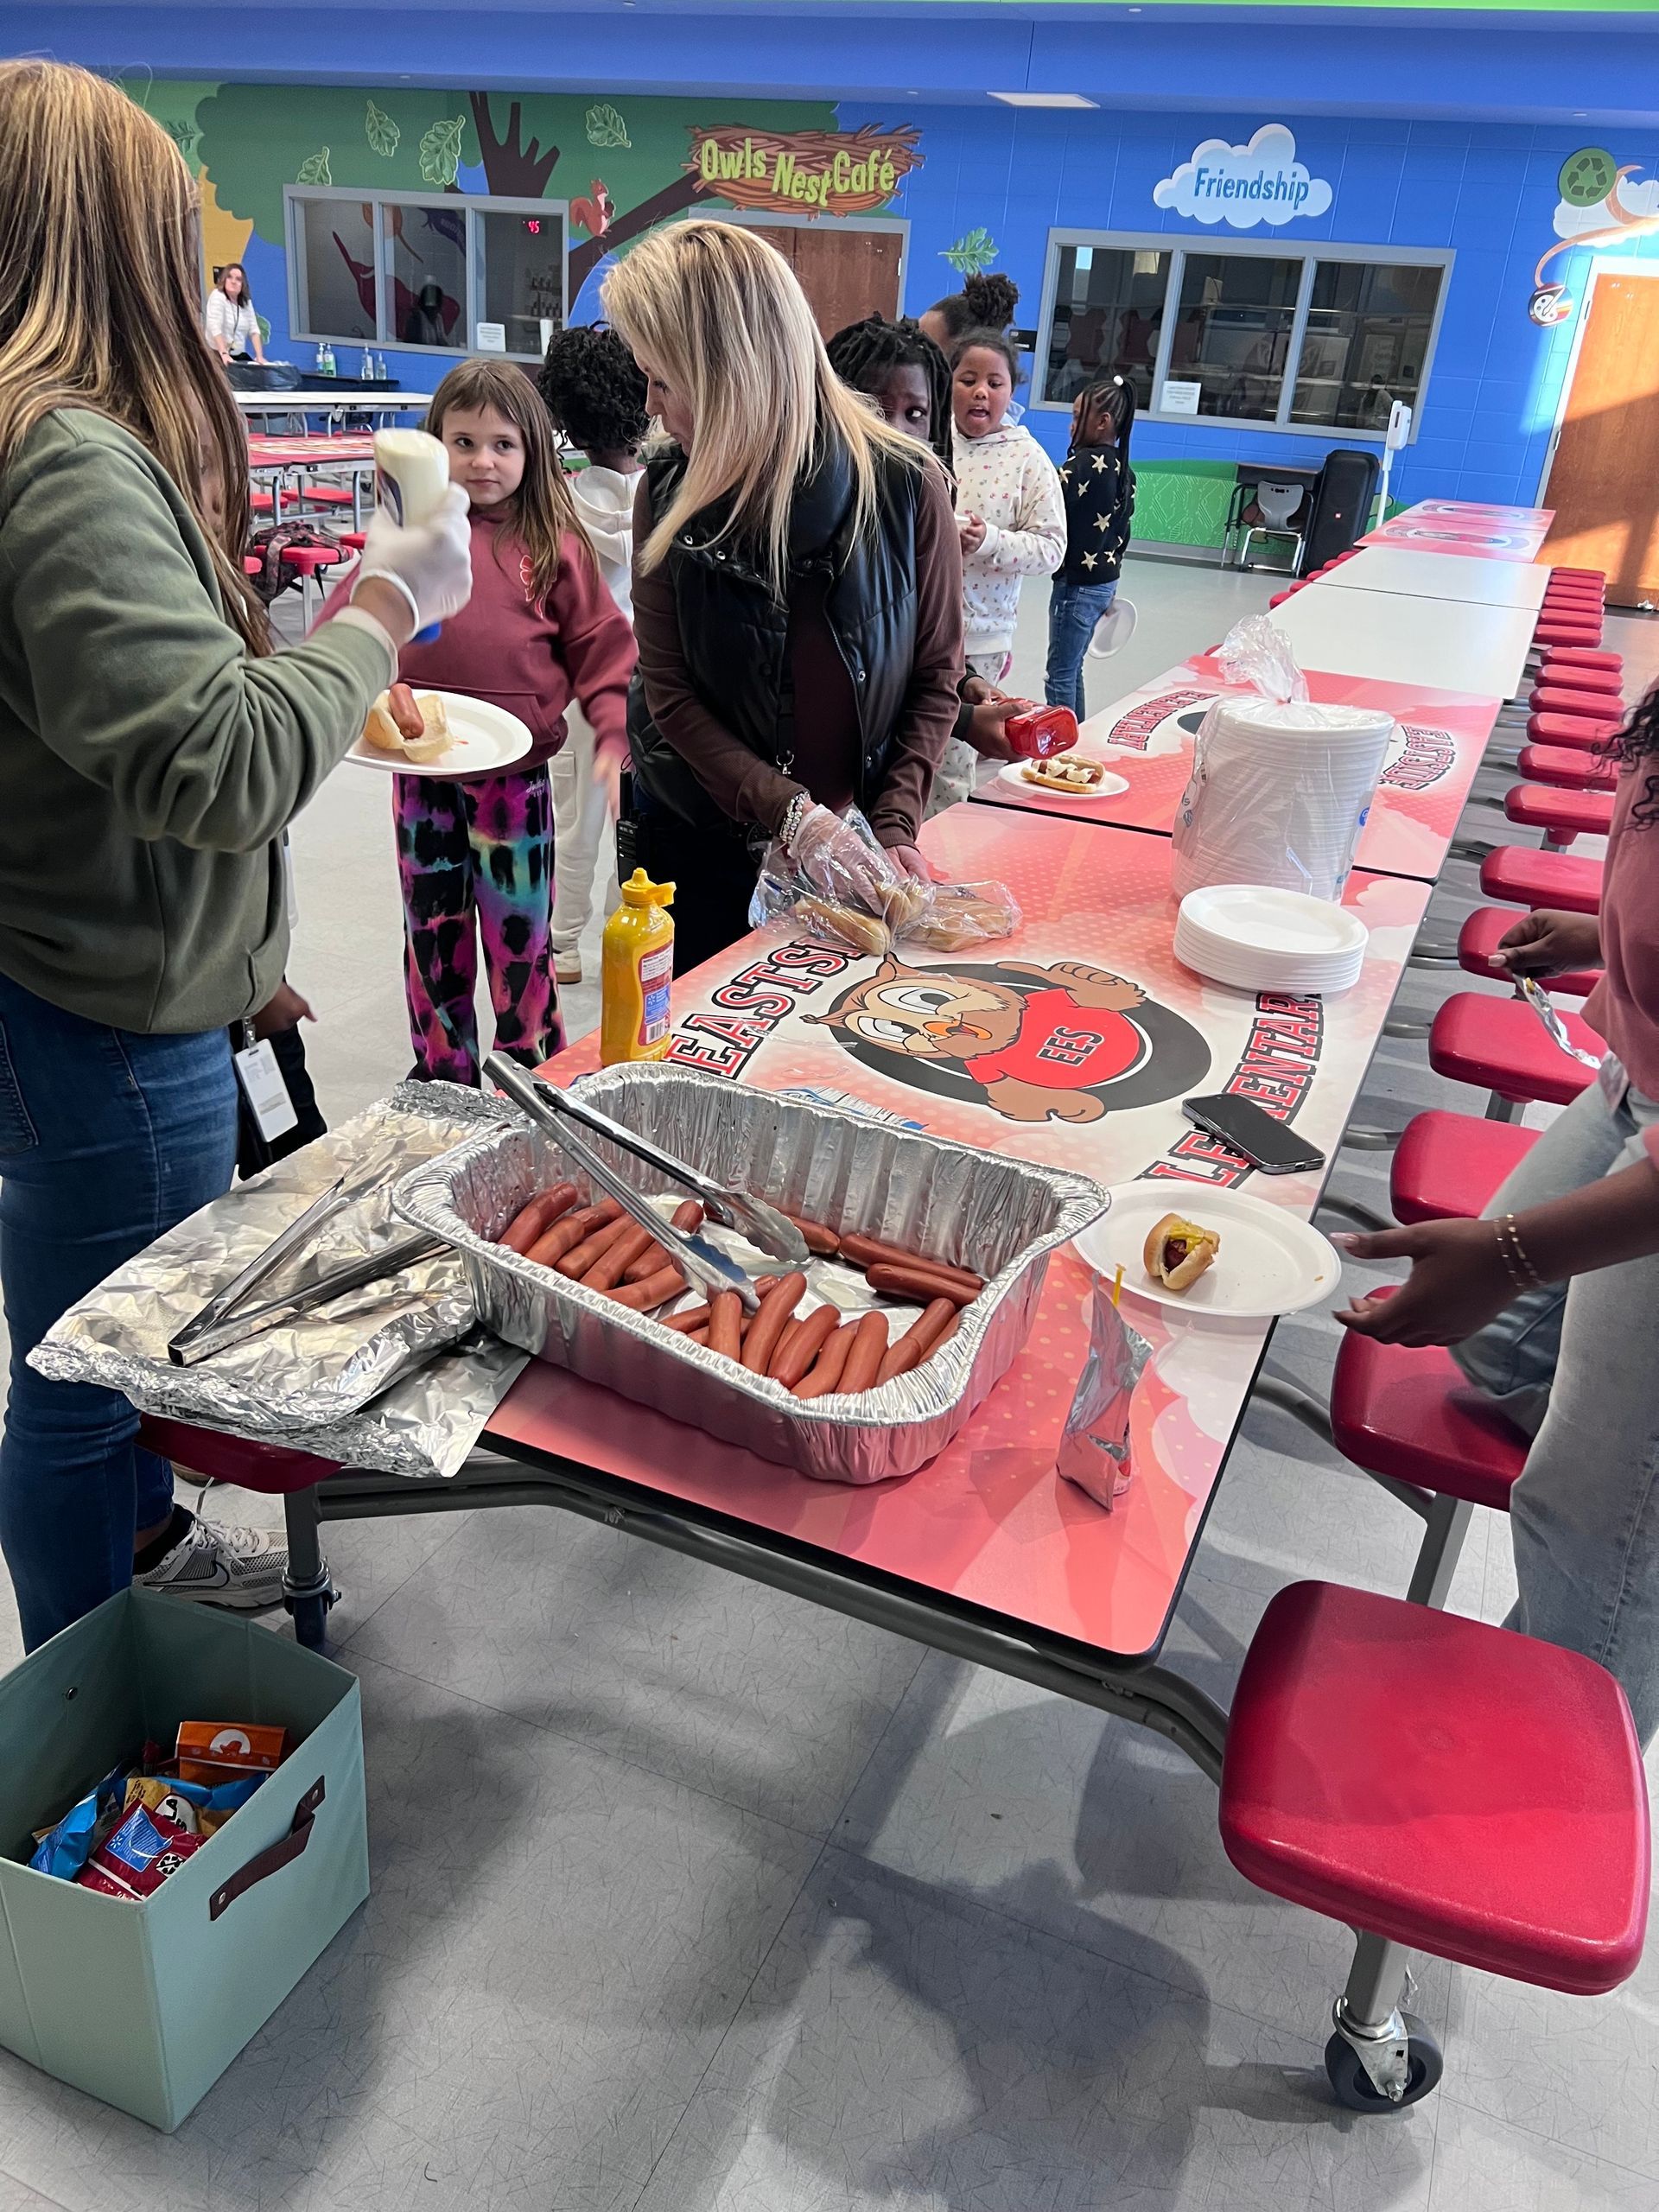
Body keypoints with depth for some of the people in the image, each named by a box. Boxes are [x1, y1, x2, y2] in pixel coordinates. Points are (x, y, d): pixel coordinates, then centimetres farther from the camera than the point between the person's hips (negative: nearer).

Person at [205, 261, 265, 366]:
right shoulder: (217, 296, -9)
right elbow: (215, 327, -20)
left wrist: (259, 356, -9)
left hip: (239, 355, 6)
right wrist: (224, 354, -33)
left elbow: (254, 329, 5)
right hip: (217, 354, -6)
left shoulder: (246, 301, 9)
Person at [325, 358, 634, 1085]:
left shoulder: (553, 544, -2)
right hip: (422, 774, 2)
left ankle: (536, 1073, 26)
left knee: (520, 937, 8)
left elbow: (600, 646, -1)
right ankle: (442, 1074, 30)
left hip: (516, 777, -2)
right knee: (433, 936, 14)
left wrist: (614, 737, -12)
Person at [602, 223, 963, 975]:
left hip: (846, 834, 0)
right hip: (699, 835, 1)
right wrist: (794, 814, -23)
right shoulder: (668, 493, -10)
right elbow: (671, 693, -11)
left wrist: (895, 825, -16)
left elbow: (934, 676, -5)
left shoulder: (906, 486, -15)